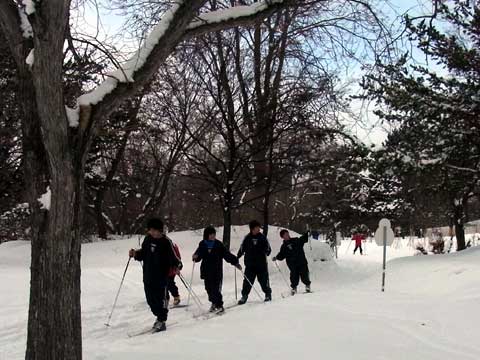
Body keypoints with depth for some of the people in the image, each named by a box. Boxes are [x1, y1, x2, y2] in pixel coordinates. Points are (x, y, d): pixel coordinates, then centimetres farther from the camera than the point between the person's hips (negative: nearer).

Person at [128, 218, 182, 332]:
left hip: (161, 277, -6)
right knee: (150, 299, 13)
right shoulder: (148, 239, 8)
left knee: (161, 299, -1)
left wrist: (177, 266, -31)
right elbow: (143, 253, 21)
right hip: (148, 277, 6)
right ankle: (159, 317, 31)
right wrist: (135, 254, 3)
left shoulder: (166, 242, -11)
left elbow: (173, 257, -13)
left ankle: (161, 321, 9)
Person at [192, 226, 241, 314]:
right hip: (206, 272, 3)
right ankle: (214, 303, 28)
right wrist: (195, 257, -13)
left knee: (216, 289, -11)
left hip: (217, 271, -3)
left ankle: (219, 306, -2)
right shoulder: (202, 245, 5)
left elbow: (227, 254, -1)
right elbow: (198, 255, 9)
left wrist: (235, 262, -5)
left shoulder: (219, 244, -1)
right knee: (209, 288, 7)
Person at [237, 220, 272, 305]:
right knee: (247, 281, -2)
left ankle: (268, 294, 20)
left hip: (261, 263, 0)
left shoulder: (262, 237, 3)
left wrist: (266, 252, -12)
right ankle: (244, 296, 8)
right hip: (250, 264, 0)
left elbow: (268, 248, 7)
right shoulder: (247, 238, 4)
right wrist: (237, 258, 8)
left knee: (264, 280, 3)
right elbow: (242, 249, 12)